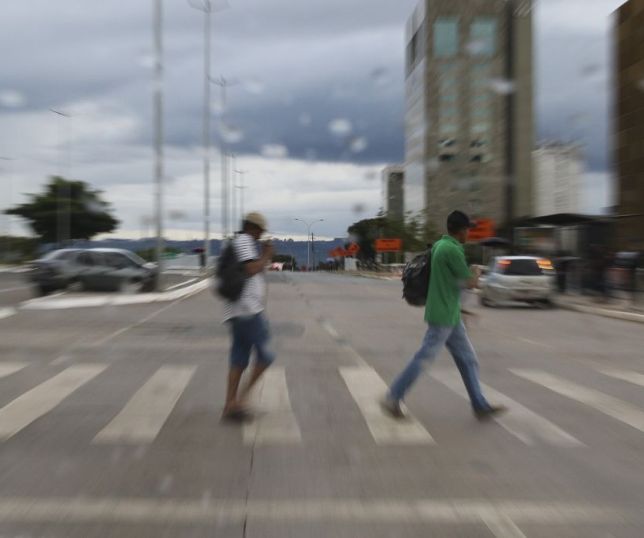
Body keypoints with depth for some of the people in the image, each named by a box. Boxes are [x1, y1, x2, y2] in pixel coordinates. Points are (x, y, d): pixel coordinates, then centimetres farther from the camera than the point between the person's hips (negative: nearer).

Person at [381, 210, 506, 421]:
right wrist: (477, 273, 7)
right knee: (423, 359, -2)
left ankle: (480, 406, 20)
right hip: (443, 316, -10)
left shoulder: (439, 245, 10)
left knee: (468, 359, 12)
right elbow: (471, 283, -14)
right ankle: (392, 399, 8)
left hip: (450, 316, 10)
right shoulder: (452, 250, -19)